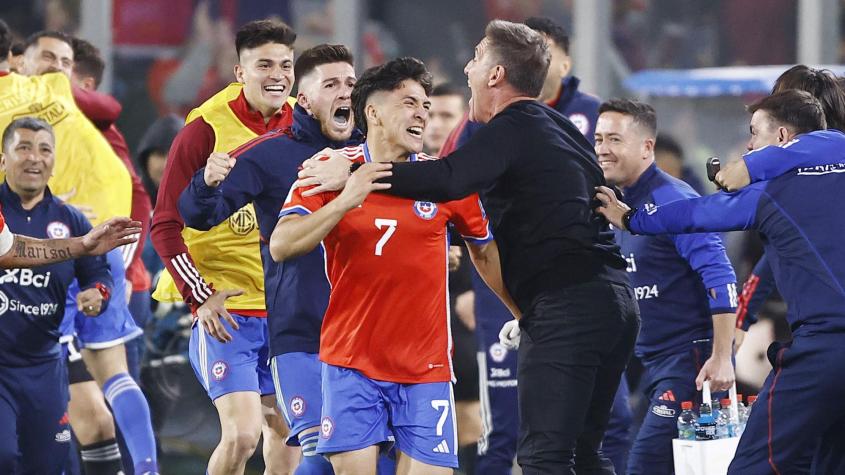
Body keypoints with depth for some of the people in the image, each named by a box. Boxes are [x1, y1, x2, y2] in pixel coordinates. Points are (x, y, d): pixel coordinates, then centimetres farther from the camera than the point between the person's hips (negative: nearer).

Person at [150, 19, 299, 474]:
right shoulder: (206, 129, -10)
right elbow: (165, 226, -8)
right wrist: (200, 297, -15)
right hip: (224, 308, -5)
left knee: (285, 431, 9)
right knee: (243, 432, -16)